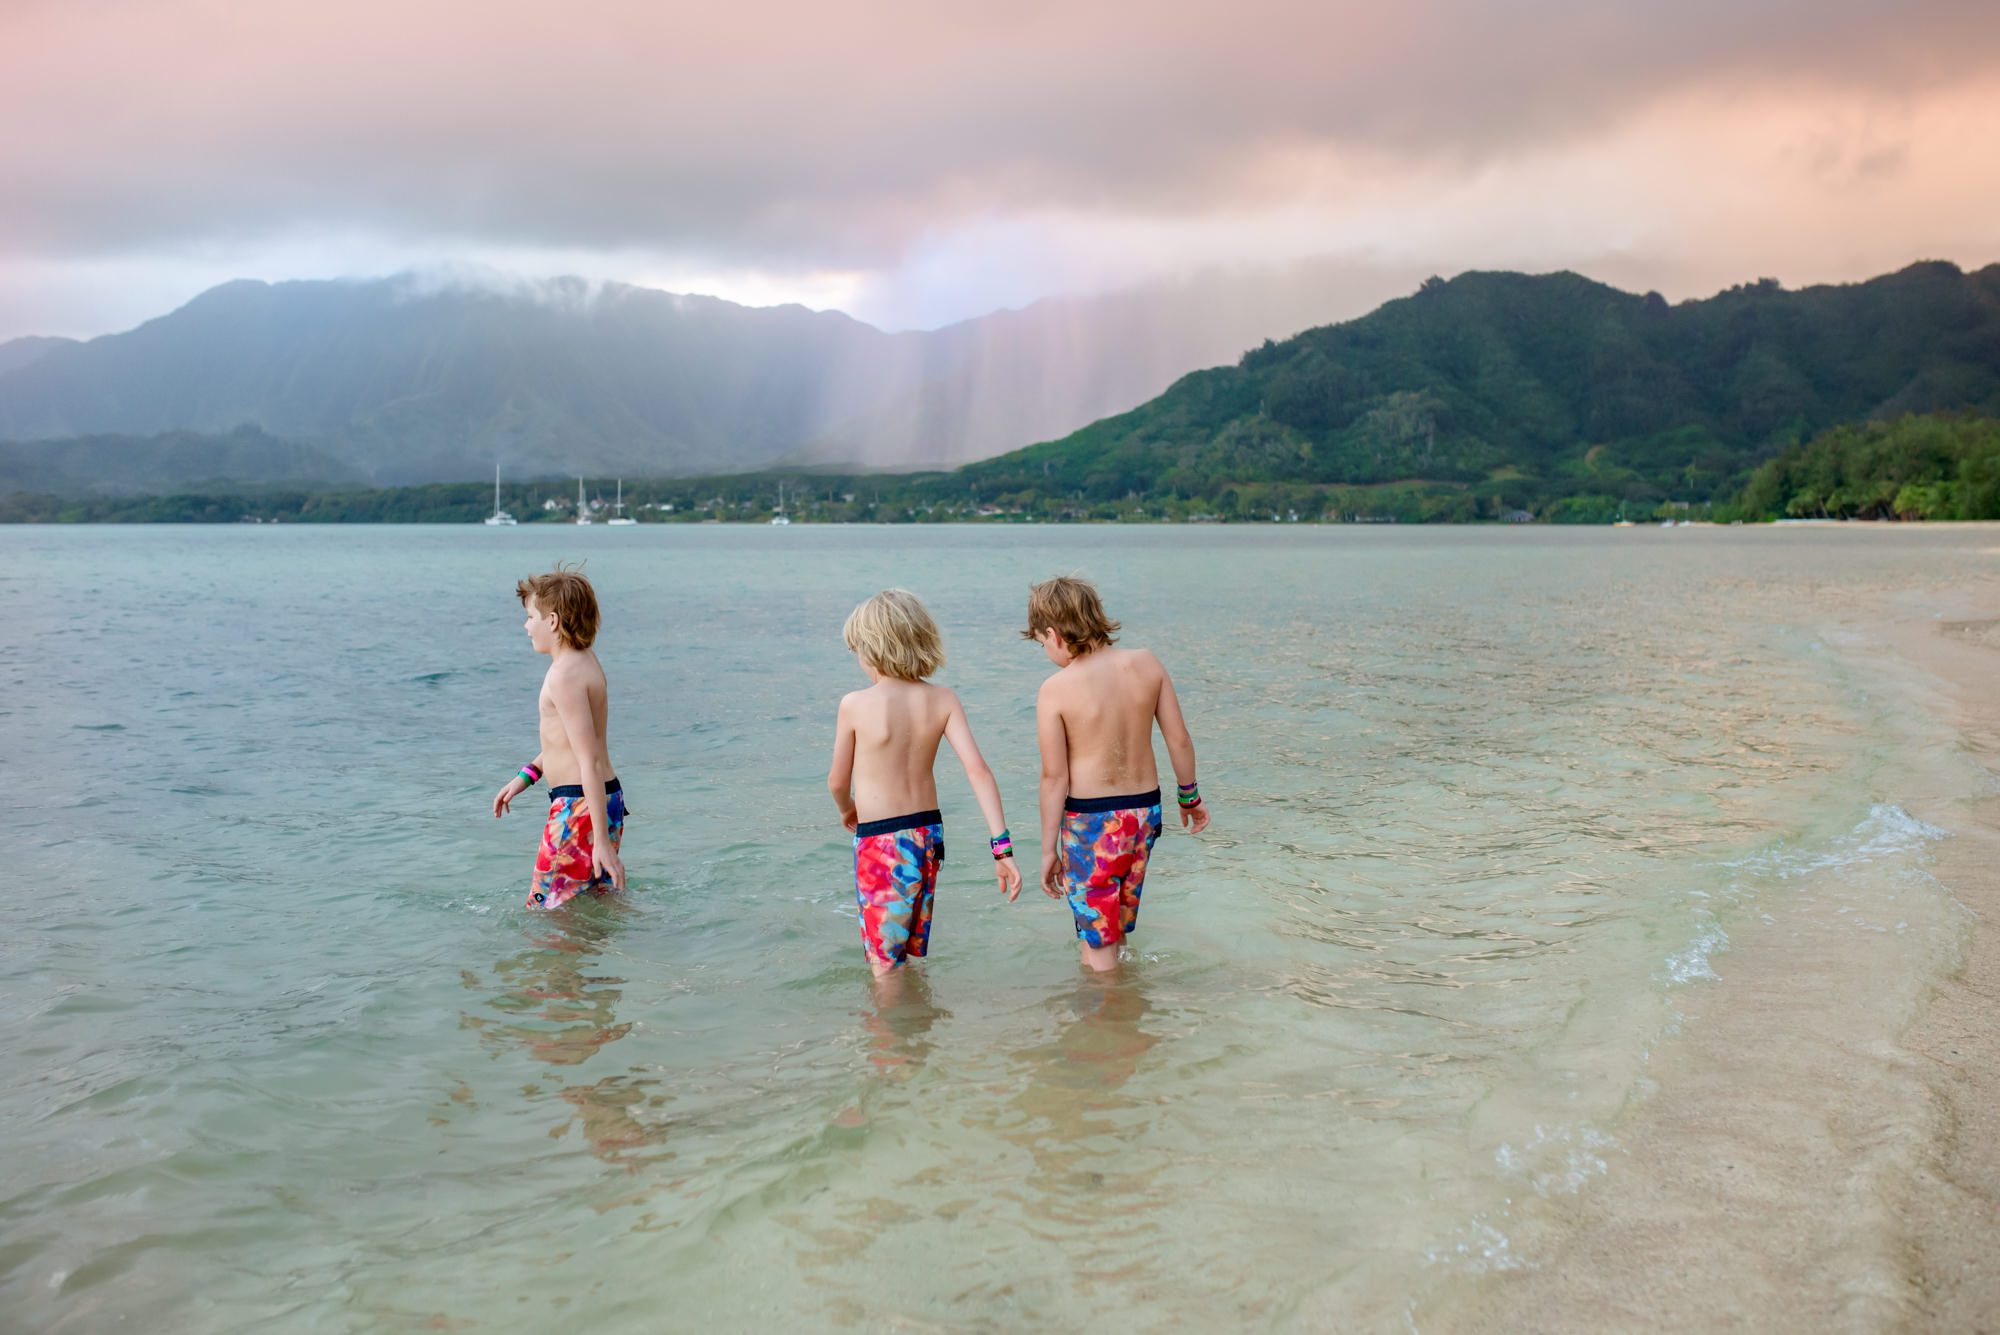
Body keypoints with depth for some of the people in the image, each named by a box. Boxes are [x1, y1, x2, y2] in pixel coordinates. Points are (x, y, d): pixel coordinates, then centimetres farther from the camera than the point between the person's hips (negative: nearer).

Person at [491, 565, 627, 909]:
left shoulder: (564, 676, -20)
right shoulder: (586, 661, 11)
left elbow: (590, 763, -24)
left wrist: (602, 840, -25)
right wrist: (525, 777, 26)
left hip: (579, 808, -10)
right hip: (609, 800, 10)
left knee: (546, 909, 0)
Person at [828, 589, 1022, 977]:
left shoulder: (855, 705, -14)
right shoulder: (943, 701, -4)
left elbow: (838, 782, -2)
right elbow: (978, 770, -12)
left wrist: (847, 810, 22)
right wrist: (1002, 847, -12)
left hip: (880, 844, -5)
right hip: (930, 837, 5)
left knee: (885, 967, 5)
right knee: (913, 952, 23)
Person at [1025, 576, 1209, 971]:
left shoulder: (1055, 690, -16)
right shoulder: (1146, 664, -4)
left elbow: (1055, 777, -14)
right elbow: (1179, 739, 1)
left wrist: (1048, 849, -6)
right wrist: (1190, 795, 17)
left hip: (1089, 822, -5)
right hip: (1145, 810, 5)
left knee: (1096, 941, 8)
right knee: (1117, 928, 24)